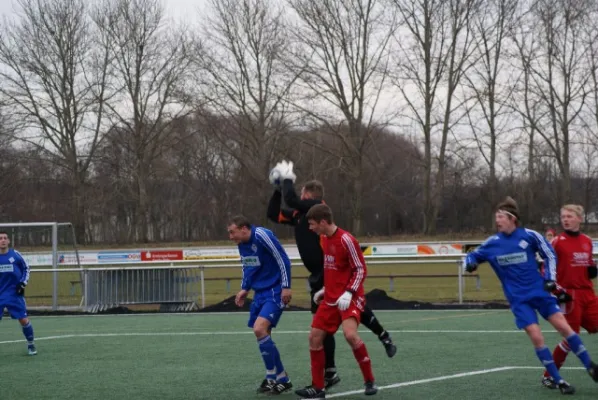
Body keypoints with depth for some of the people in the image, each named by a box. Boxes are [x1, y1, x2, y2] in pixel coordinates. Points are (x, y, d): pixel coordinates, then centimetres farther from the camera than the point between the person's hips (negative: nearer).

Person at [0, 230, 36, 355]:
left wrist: (23, 283, -1)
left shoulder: (15, 254, -4)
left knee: (24, 320, -3)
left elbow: (26, 268, 9)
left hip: (14, 293, -1)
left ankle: (31, 344, 17)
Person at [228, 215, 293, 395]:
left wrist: (286, 286, -19)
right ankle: (282, 379, 18)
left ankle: (272, 377, -8)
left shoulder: (262, 236, -19)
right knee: (262, 334, 7)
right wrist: (244, 289, 11)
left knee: (260, 329, -21)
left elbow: (283, 260, -17)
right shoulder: (242, 245, 7)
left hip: (275, 292, -9)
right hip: (260, 293, 9)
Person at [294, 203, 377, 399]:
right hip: (331, 299, 9)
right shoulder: (325, 239, 9)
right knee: (315, 337, 4)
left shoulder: (346, 240, -16)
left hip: (349, 299, -9)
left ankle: (370, 381, -12)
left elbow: (361, 269, -15)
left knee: (350, 334, -28)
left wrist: (349, 293, -23)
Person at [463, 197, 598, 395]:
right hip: (518, 298, 1)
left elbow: (549, 254, 4)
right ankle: (558, 381, 1)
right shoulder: (492, 243, -4)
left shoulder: (529, 236, -9)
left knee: (564, 327, -8)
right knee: (536, 337, -11)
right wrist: (469, 263, -15)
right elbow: (472, 256, 8)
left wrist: (550, 279, -4)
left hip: (540, 291, -1)